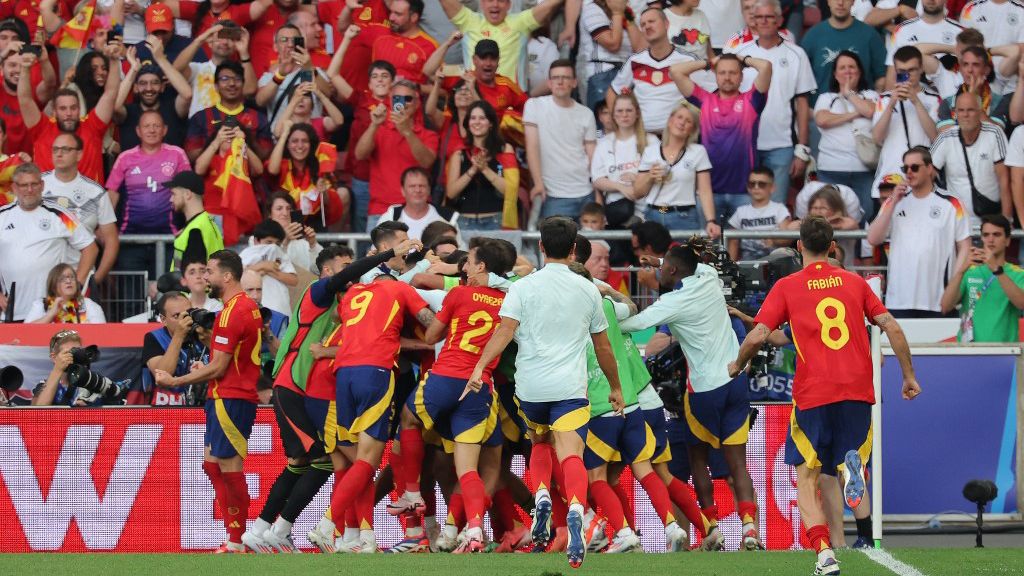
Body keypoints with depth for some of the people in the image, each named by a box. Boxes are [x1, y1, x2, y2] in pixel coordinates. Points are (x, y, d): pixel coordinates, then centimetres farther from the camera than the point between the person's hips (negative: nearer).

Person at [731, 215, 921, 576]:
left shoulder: (787, 287, 3)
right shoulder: (855, 282, 11)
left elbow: (757, 336, -5)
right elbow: (891, 327, 5)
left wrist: (737, 366, 14)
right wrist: (909, 376, 13)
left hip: (813, 395, -2)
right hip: (858, 391, 2)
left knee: (806, 477, 9)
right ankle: (853, 464, -22)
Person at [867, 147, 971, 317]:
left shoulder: (950, 204, 2)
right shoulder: (895, 202, 13)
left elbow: (964, 248, 3)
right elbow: (873, 239, 3)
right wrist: (893, 203, -4)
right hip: (898, 301, 3)